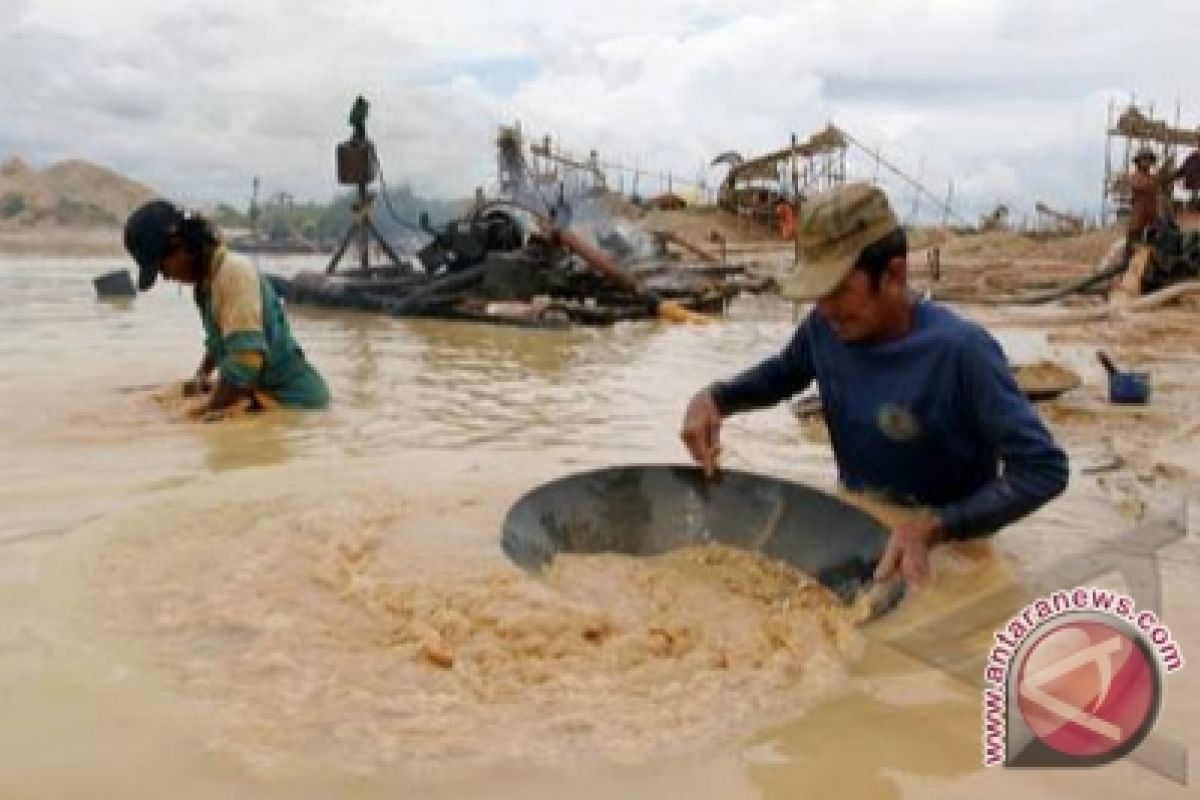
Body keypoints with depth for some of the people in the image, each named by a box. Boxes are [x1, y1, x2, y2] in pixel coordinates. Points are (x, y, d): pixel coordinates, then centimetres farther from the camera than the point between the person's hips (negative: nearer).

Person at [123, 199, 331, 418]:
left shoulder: (235, 272, -19)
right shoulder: (208, 278, 8)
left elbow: (245, 357, -27)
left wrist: (209, 412, -19)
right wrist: (201, 377, 18)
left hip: (294, 399, -9)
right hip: (266, 393, 9)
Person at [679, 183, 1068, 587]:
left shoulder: (960, 351, -25)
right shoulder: (825, 328, -7)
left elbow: (1044, 469, -22)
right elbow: (780, 374, 15)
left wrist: (934, 526, -33)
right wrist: (714, 398, -4)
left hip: (942, 552, -5)